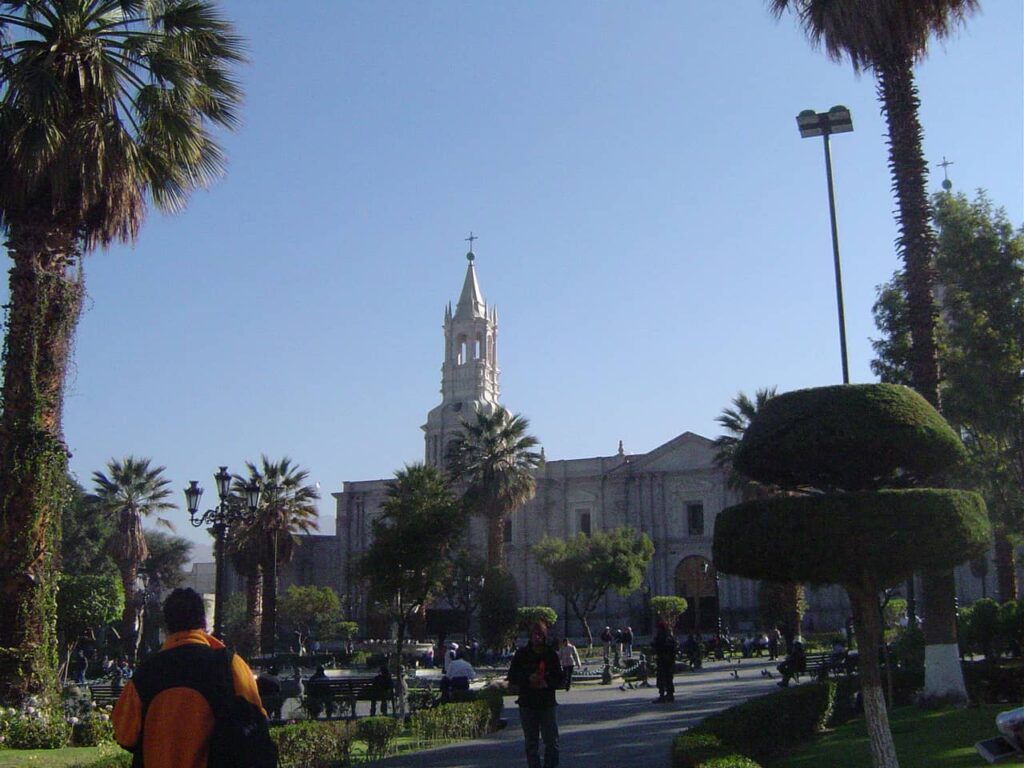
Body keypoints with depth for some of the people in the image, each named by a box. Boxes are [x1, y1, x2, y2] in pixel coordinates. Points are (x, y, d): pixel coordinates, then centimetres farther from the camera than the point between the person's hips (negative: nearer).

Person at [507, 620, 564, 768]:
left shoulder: (551, 654, 2)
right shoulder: (522, 654, 1)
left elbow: (559, 678, 5)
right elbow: (512, 677, 0)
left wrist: (547, 683, -15)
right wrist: (528, 678, -16)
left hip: (547, 704, 0)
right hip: (527, 704, 0)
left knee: (552, 742, 0)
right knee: (531, 744, 7)